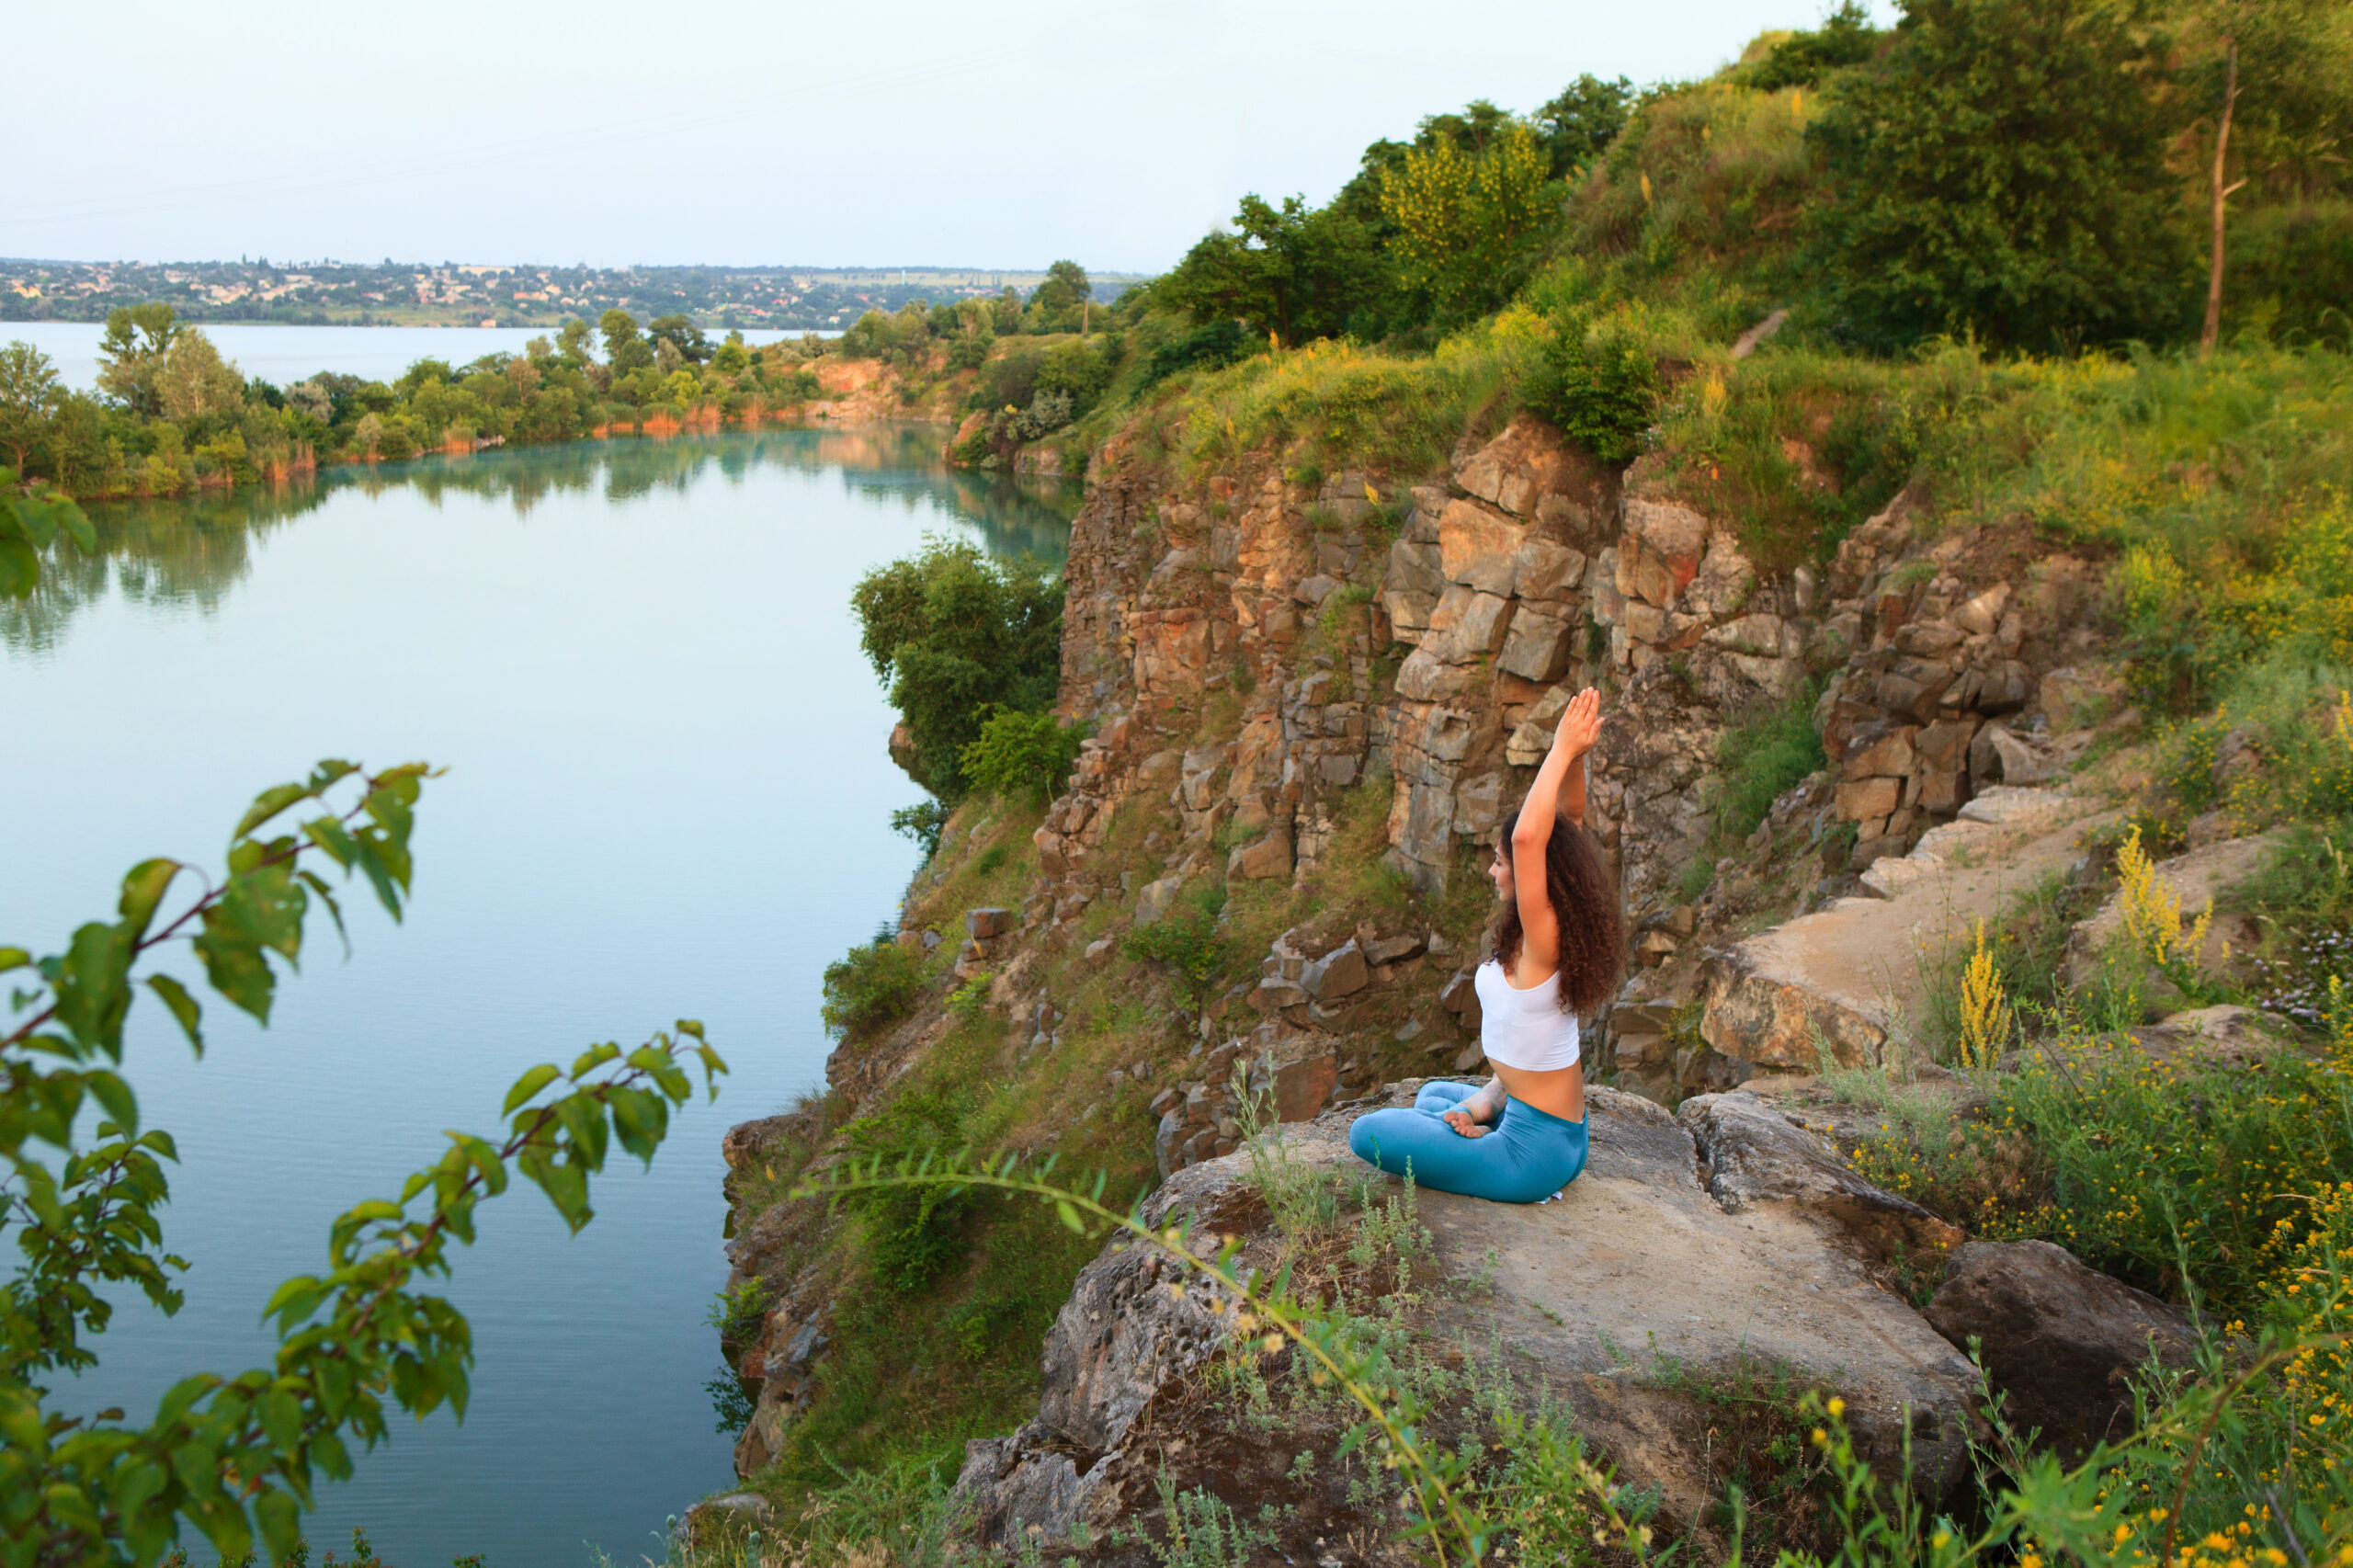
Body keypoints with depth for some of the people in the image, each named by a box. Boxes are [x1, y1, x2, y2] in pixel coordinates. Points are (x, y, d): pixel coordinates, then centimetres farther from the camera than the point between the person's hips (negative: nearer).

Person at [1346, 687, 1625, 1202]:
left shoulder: (1542, 939, -24)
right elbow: (1569, 817, 5)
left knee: (1366, 1133, 2)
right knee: (1432, 1096, 33)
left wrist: (1565, 750, -32)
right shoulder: (1549, 933, -1)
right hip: (1566, 1138, 9)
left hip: (1535, 1154, -9)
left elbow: (1528, 836, -39)